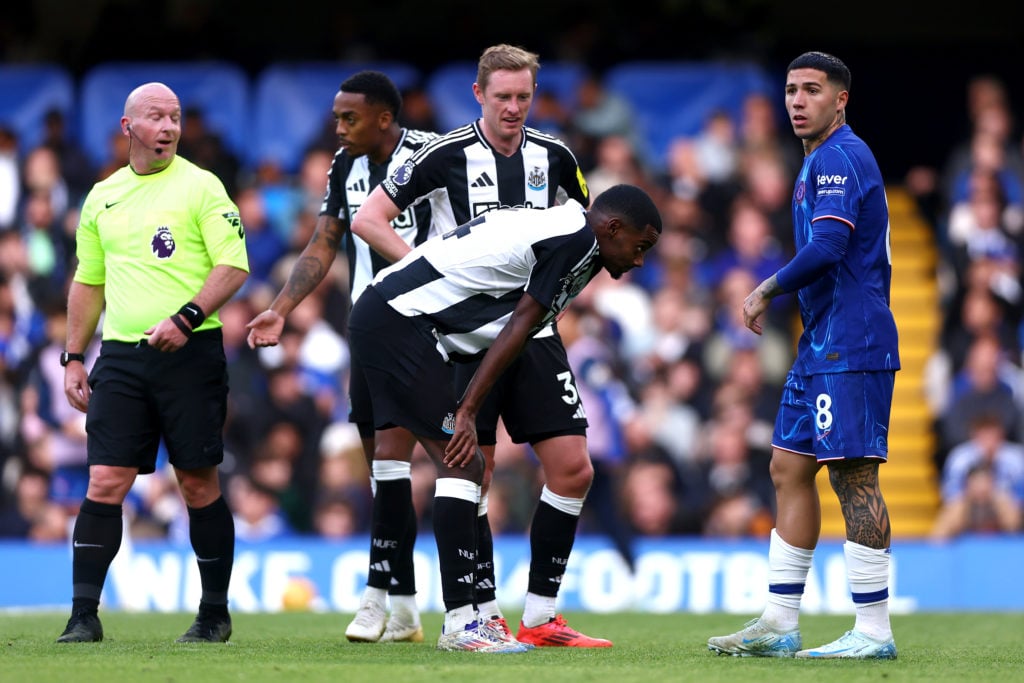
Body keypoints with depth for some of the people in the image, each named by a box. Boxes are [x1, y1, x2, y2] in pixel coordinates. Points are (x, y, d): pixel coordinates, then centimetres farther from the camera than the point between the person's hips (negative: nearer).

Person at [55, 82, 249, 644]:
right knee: (104, 485, -4)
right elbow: (87, 281, 21)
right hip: (120, 358, 3)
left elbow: (234, 265, -8)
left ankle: (215, 614, 12)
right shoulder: (103, 196, 14)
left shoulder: (200, 187, -1)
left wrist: (187, 317, -20)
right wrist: (73, 358, 16)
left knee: (199, 485, 1)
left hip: (190, 352, -3)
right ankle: (84, 618, -4)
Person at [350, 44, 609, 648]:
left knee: (573, 469, -3)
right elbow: (368, 219, -4)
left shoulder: (553, 156, 7)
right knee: (472, 475, -4)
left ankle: (540, 617, 5)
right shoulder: (447, 155, -6)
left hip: (535, 332, 4)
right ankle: (486, 615, 7)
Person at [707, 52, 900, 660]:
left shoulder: (839, 158, -12)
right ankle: (780, 626, 13)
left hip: (851, 348, -11)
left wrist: (767, 291, -11)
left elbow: (827, 248, -24)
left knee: (853, 474, -10)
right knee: (790, 469, 10)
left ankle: (875, 632, -8)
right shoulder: (825, 159, 20)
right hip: (823, 347, 11)